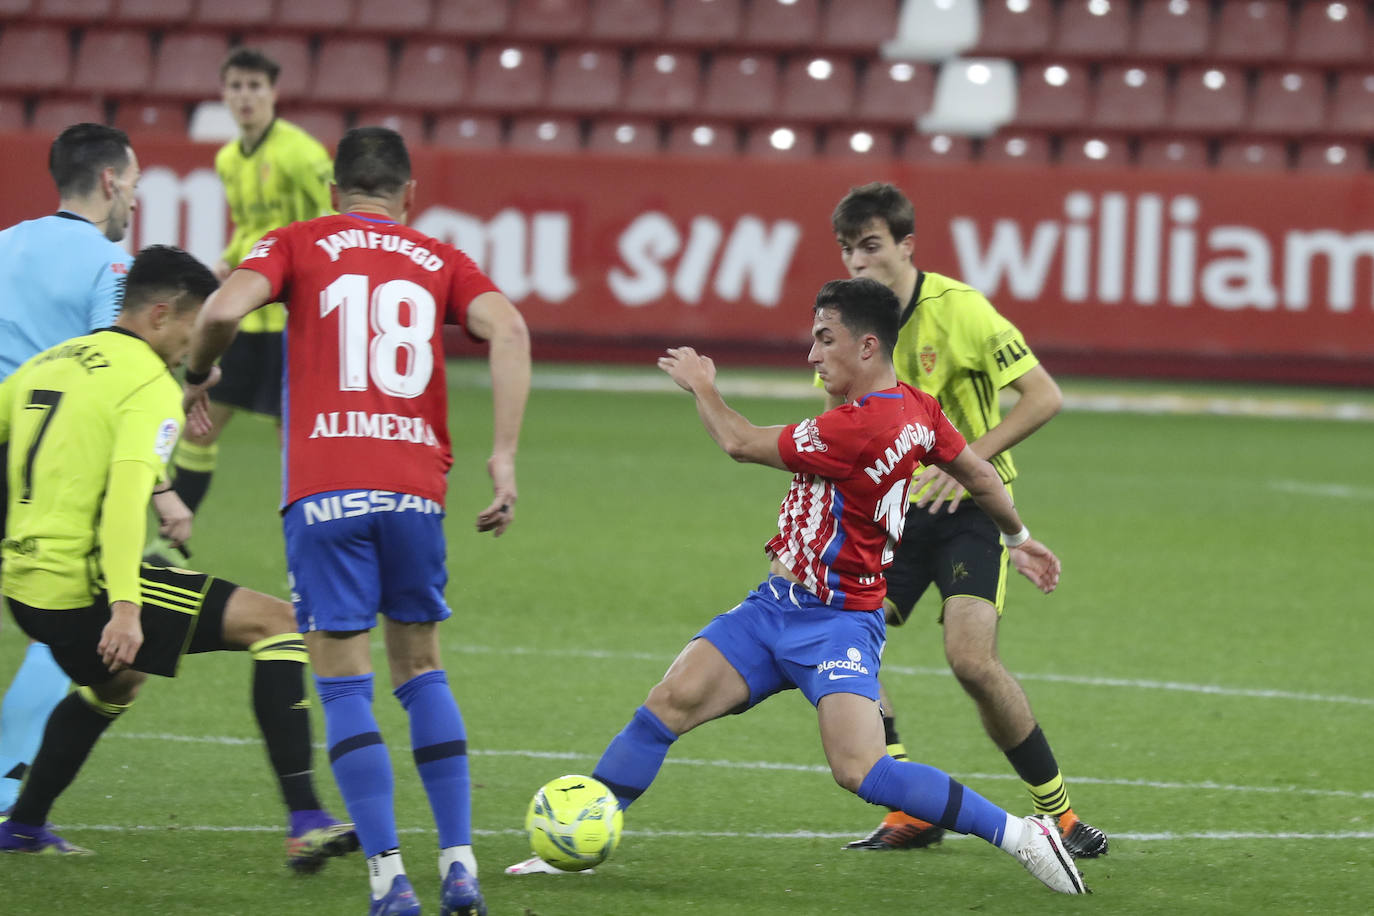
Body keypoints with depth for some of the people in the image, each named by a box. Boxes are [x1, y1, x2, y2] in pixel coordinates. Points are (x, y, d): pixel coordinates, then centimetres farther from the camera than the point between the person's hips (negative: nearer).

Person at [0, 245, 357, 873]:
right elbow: (126, 495, -23)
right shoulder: (150, 385, -9)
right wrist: (125, 607, -30)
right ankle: (304, 823, -17)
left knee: (117, 680, 39)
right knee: (278, 622, -7)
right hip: (85, 589, -9)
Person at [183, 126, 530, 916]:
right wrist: (504, 459, -4)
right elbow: (508, 329, -2)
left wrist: (197, 377, 13)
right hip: (415, 485, 2)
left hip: (324, 486, -2)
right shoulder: (439, 262, 16)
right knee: (421, 668, 17)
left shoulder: (299, 244, 11)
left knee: (345, 685, 1)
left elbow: (225, 310, -7)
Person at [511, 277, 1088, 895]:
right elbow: (980, 476, 18)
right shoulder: (914, 408, 4)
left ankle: (1020, 836, -11)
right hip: (776, 609, 10)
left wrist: (702, 386, 5)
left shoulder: (859, 427, -24)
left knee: (859, 770, -21)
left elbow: (741, 444, -14)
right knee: (670, 703, -2)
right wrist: (1019, 537, 35)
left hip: (837, 623, -10)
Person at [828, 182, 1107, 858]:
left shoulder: (958, 309, -15)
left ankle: (1057, 809, -5)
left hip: (969, 506, -6)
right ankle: (913, 810, 3)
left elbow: (1044, 397, -15)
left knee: (971, 659, -21)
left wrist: (970, 457, -23)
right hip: (892, 509, 6)